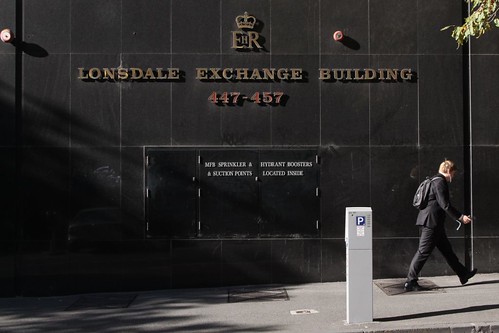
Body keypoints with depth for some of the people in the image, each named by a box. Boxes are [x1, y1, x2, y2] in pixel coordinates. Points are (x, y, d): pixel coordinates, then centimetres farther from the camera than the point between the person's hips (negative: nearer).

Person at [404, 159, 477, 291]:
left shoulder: (435, 180, 18)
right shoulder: (440, 182, -14)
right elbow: (445, 205, -19)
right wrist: (460, 217, -15)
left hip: (433, 223, 11)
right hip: (431, 222, -11)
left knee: (447, 249, 17)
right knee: (423, 252, -7)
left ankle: (463, 274, 27)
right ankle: (410, 282, -4)